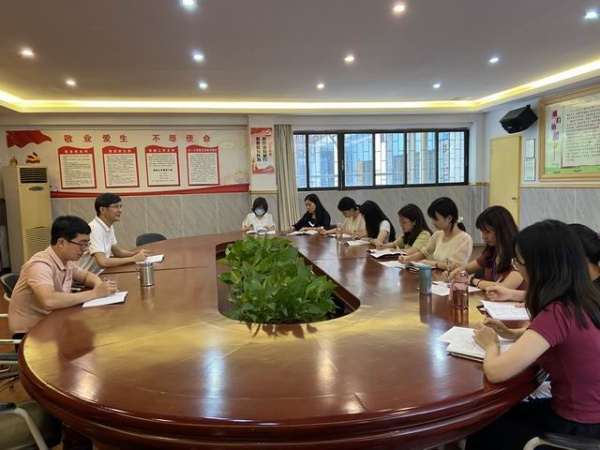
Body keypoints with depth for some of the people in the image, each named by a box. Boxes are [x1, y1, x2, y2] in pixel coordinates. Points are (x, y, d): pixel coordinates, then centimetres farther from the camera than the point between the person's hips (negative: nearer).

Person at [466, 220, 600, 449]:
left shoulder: (558, 313, -30)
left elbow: (495, 372, -33)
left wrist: (491, 344, -11)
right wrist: (511, 334, 5)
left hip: (576, 431, -8)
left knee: (481, 430, 15)